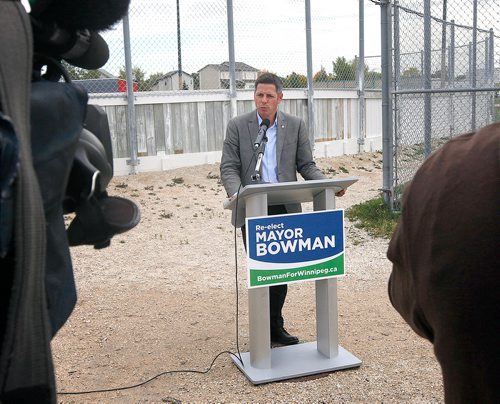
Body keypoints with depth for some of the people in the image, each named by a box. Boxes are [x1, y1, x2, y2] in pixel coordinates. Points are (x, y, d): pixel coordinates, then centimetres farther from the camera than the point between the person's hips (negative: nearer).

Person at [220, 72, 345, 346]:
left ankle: (274, 326, 21)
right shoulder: (237, 126, 1)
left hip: (285, 209, 2)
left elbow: (306, 165, 7)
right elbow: (229, 168, -2)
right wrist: (235, 193, -22)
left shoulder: (296, 126, 6)